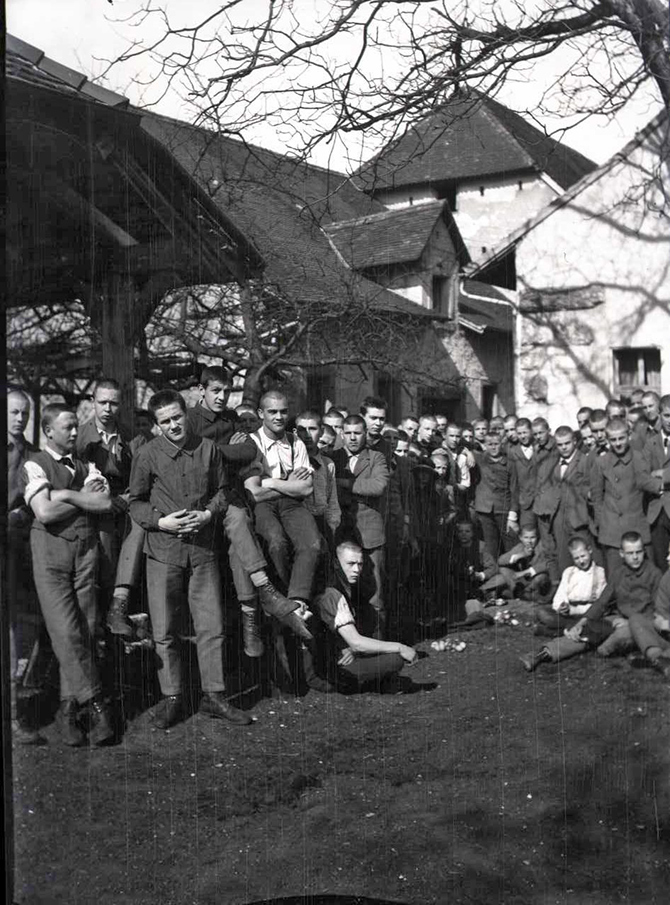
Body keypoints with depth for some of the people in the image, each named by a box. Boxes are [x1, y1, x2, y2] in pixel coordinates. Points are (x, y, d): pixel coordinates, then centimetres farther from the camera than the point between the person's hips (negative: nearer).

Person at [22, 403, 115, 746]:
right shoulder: (35, 465, 2)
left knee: (85, 632, 0)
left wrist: (65, 494, -7)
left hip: (86, 551, 4)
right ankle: (94, 705, -4)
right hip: (51, 553, -4)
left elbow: (106, 505, -1)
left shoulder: (86, 467, 16)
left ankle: (70, 707, 8)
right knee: (66, 633, -12)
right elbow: (45, 513, -11)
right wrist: (84, 499, -2)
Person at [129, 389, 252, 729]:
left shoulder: (209, 449, 3)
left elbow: (222, 491, 13)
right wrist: (161, 522, -13)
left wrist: (208, 514, -5)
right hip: (163, 549, -1)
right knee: (164, 631, 4)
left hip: (203, 547, 2)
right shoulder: (147, 455, -2)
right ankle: (171, 698, 16)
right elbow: (136, 502, 4)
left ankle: (213, 695, 15)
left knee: (211, 627, 4)